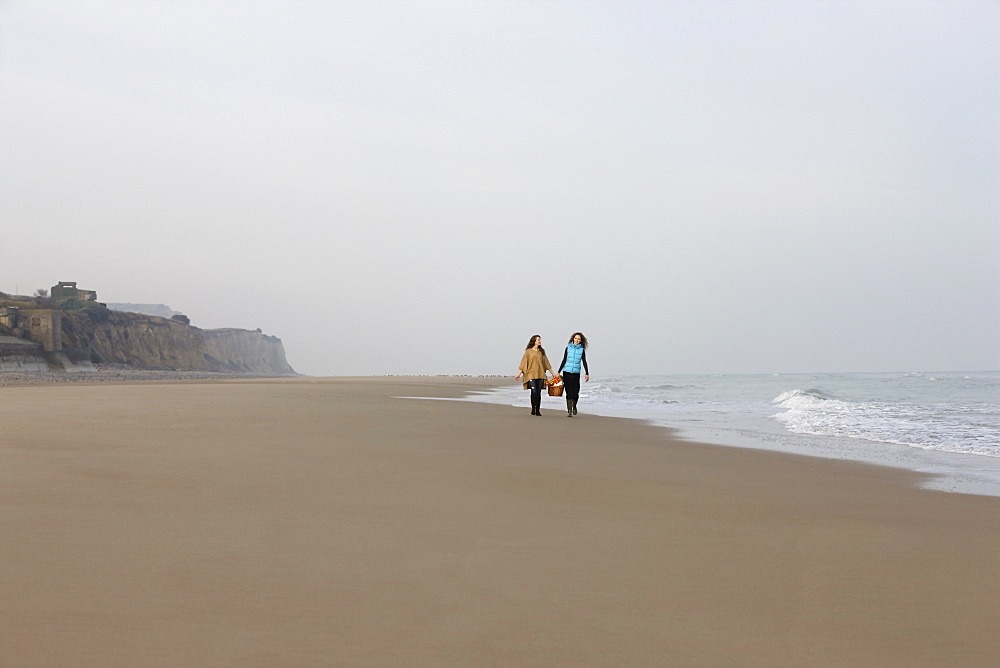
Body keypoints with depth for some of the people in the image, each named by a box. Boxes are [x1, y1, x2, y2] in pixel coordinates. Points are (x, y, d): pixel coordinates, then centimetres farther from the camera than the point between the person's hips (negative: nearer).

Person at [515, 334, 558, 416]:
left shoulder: (541, 351, 13)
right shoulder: (528, 351, 3)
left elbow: (546, 363, 20)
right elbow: (523, 363, 2)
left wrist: (553, 373, 21)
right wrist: (519, 374, -4)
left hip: (540, 375, 4)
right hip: (531, 375, -3)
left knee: (538, 393, 0)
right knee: (534, 391, -15)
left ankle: (538, 410, 6)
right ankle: (533, 409, -4)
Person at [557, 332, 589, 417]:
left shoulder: (582, 350, 5)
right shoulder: (568, 348, 5)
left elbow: (584, 362, 5)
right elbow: (564, 361, 10)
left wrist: (587, 373, -4)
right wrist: (558, 372, 8)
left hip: (576, 373, 0)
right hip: (567, 372, 0)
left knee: (575, 393, -5)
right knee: (569, 393, -3)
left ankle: (574, 406, 23)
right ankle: (569, 411, 3)